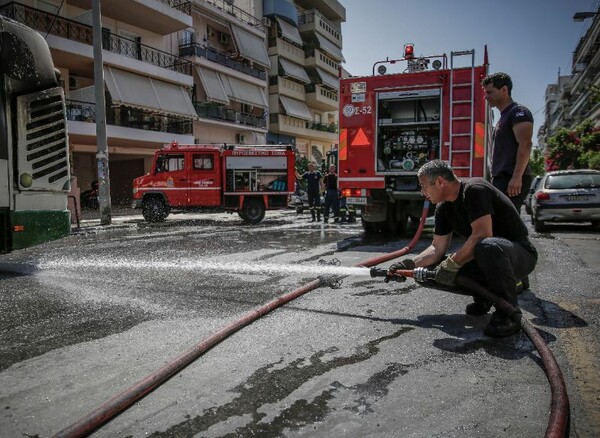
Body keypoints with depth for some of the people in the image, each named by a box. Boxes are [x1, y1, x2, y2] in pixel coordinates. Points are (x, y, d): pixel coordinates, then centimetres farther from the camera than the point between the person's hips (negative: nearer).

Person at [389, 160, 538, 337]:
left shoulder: (474, 189, -22)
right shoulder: (443, 207, 4)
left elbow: (482, 235, -32)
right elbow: (437, 248, 6)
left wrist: (451, 264, -27)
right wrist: (410, 264, -7)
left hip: (520, 254, -8)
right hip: (485, 258, 8)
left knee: (487, 247, -40)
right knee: (438, 269, -8)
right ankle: (482, 297, 14)